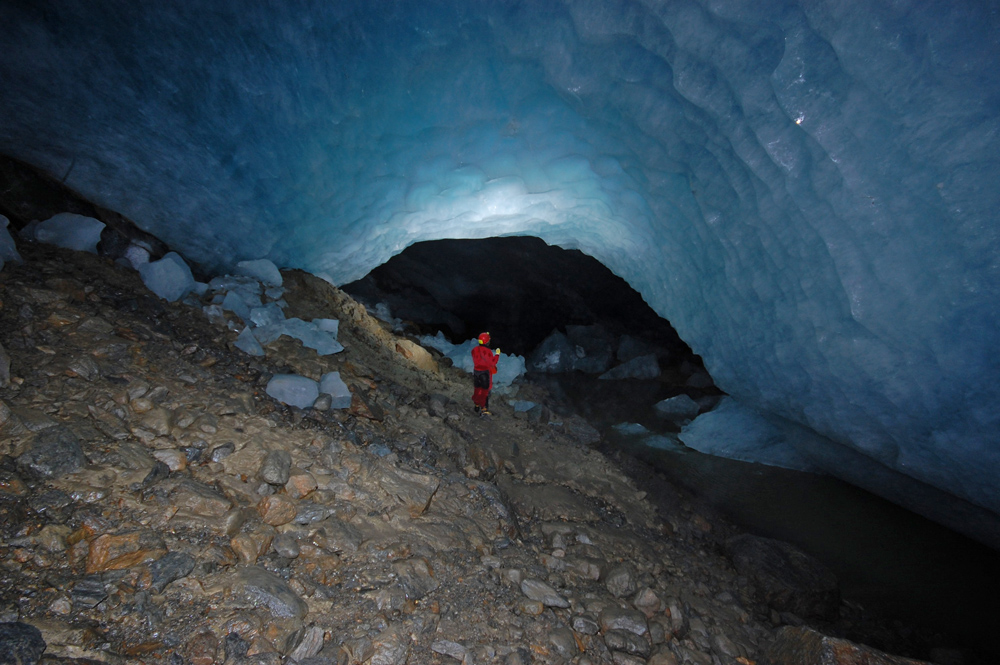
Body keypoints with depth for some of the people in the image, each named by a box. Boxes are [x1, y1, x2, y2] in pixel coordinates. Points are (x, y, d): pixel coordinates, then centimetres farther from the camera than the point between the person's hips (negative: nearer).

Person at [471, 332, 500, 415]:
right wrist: (497, 354, -5)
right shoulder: (487, 351, -22)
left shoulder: (474, 349, -4)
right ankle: (484, 409, 9)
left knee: (477, 389, 20)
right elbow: (492, 363, -17)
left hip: (476, 371, 6)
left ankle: (477, 406, 35)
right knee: (485, 391, 5)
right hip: (485, 372, -6)